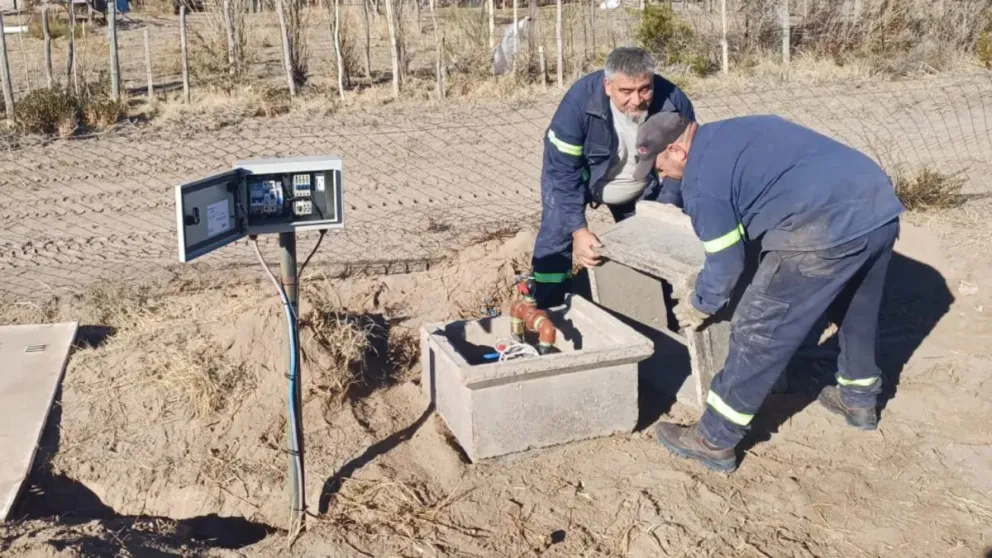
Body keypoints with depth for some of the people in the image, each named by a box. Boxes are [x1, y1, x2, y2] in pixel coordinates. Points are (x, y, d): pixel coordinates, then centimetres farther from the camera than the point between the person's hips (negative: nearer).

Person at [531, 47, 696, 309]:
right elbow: (561, 171, -31)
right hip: (574, 177, -2)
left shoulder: (673, 101, -29)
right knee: (556, 240, -12)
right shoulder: (580, 100, -37)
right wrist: (578, 229, -36)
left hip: (641, 187, 3)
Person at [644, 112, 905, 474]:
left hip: (828, 228, -9)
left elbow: (726, 262, 2)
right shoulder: (727, 134, 25)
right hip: (880, 205, 10)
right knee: (856, 309, 31)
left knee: (759, 331, 2)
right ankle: (859, 400, 52)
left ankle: (714, 441, 12)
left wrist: (698, 305, 19)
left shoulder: (700, 177, -2)